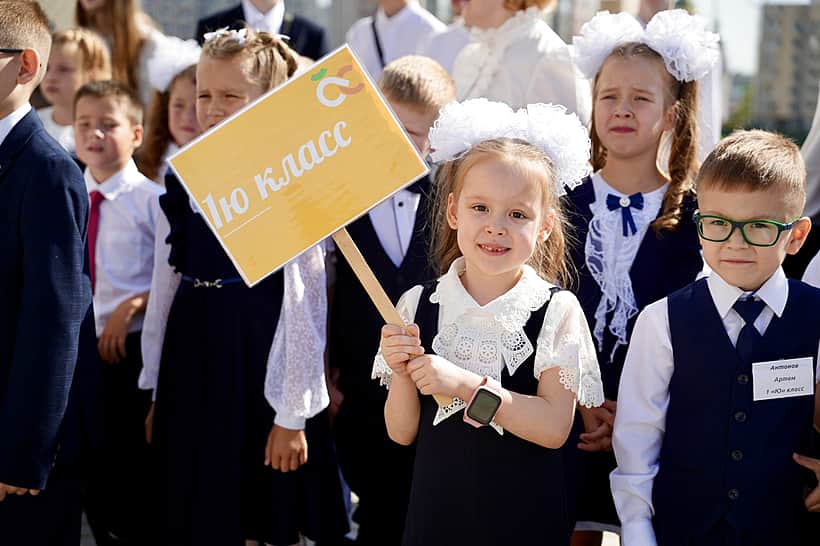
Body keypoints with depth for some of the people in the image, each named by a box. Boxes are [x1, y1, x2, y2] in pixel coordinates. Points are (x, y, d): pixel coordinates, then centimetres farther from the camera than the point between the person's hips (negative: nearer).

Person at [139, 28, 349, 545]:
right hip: (192, 357, 6)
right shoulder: (185, 183, 8)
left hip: (260, 361, -6)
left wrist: (292, 415, -12)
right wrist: (157, 390, 13)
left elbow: (304, 305, -11)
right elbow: (168, 287, 12)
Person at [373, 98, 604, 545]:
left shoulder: (556, 312, -8)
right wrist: (401, 374, -16)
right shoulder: (419, 305, -2)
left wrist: (467, 385, -23)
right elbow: (402, 433, 1)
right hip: (437, 508, 2)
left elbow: (554, 428, -16)